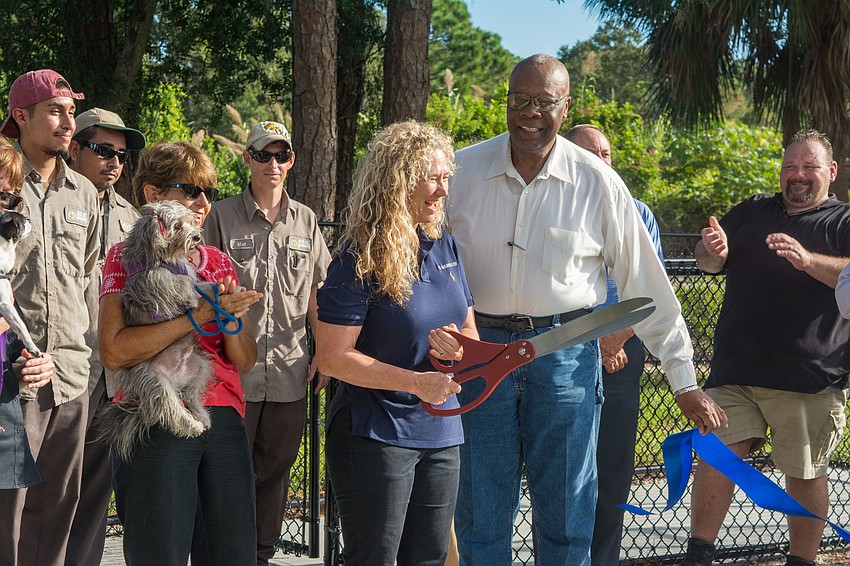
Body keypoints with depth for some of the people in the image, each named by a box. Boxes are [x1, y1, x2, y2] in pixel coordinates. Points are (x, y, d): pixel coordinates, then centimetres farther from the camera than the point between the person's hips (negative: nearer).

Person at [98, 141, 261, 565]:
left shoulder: (218, 262, 16)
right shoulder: (127, 256, 0)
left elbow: (245, 362, 15)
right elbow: (113, 351, -16)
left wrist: (231, 320, -7)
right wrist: (200, 315, -16)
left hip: (224, 422, 5)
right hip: (156, 429, -5)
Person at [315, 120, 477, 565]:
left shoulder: (444, 248, 7)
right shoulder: (360, 261, -14)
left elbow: (470, 331, 17)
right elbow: (332, 357, -17)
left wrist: (456, 347, -8)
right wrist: (417, 382, -21)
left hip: (440, 435, 7)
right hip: (376, 439, -7)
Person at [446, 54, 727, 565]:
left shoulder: (598, 183, -3)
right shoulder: (462, 170, -1)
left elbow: (645, 284, 0)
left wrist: (685, 380, 0)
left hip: (566, 349, -1)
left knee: (567, 509, 7)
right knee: (480, 509, 7)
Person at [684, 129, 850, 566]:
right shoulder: (752, 211, 18)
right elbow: (710, 261, 13)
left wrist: (808, 260, -28)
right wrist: (713, 250, -12)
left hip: (810, 376, -3)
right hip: (736, 368, 3)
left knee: (805, 473, 4)